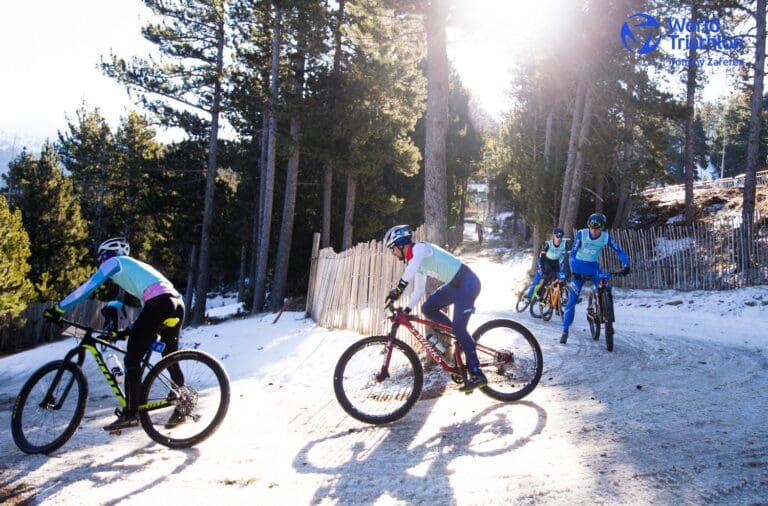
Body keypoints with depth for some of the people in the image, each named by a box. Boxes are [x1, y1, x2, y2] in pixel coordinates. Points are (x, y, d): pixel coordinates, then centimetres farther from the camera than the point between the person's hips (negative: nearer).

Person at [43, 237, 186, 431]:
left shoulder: (114, 262, 13)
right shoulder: (135, 266, 36)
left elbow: (87, 287, 6)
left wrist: (57, 309, 12)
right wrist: (134, 329, 39)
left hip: (159, 303, -8)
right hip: (177, 304, 8)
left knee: (132, 359, 0)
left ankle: (130, 413, -1)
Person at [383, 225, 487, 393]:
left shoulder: (420, 248, -13)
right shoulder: (414, 259, 15)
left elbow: (411, 269, -36)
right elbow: (419, 290, 20)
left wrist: (398, 289, -43)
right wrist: (406, 310, 15)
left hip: (467, 283, -9)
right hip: (454, 285, 9)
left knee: (458, 329, -11)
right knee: (427, 308, 4)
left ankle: (477, 375, -6)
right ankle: (459, 335, 15)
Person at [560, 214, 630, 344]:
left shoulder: (606, 237, -12)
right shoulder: (581, 234, -17)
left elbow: (619, 251, -9)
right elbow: (573, 253, -18)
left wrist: (626, 265, -26)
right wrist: (573, 270, -30)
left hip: (594, 267, 2)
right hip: (579, 268, -2)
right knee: (572, 300, -6)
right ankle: (565, 331, 0)